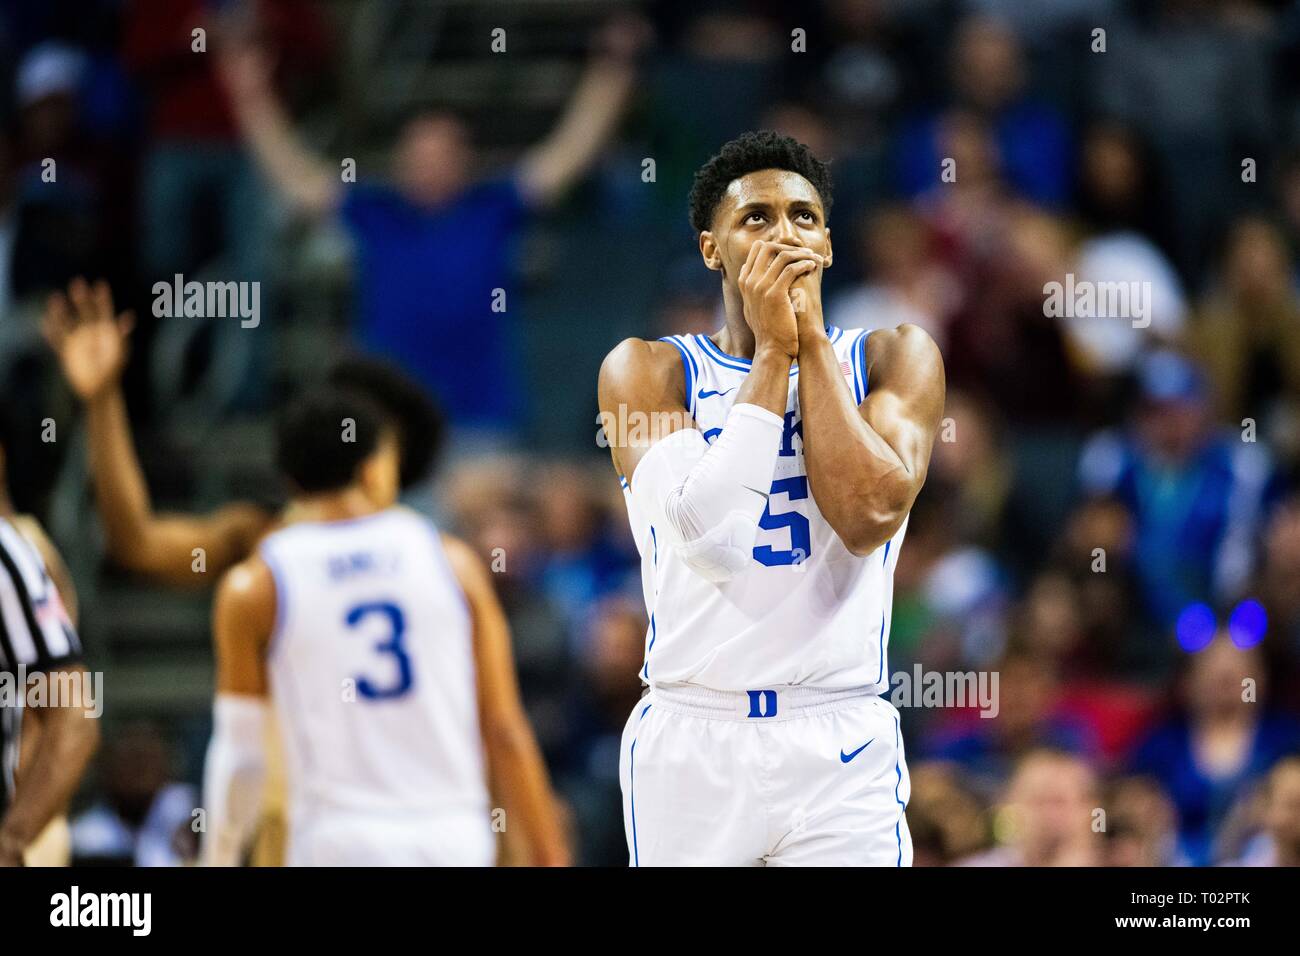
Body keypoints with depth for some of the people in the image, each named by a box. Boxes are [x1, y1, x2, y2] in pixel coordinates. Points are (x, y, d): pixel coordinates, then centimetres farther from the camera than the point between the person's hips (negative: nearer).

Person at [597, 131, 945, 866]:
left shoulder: (895, 359, 4)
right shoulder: (646, 369, 1)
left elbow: (869, 517, -14)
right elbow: (710, 537, -15)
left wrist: (810, 340, -9)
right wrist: (771, 352, -12)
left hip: (841, 747, 0)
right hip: (690, 740, 0)